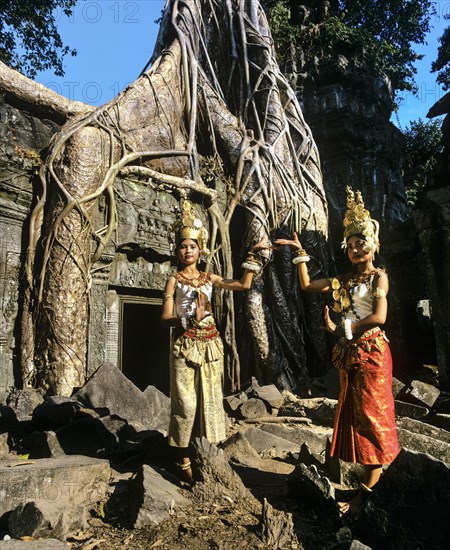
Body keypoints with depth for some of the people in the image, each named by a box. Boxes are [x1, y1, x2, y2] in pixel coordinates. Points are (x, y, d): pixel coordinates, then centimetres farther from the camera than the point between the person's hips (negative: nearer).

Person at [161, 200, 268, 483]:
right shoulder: (174, 280, 0)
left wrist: (253, 255, 6)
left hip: (211, 345, 4)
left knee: (210, 398, 9)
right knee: (186, 402, -3)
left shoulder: (209, 278, 10)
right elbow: (165, 318, -6)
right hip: (185, 345, -4)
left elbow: (244, 284, 8)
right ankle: (184, 459, 12)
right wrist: (190, 319, -22)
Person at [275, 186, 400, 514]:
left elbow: (379, 317, -14)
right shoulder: (345, 280, 14)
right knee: (353, 416, 10)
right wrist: (301, 253, 12)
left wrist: (341, 327, -7)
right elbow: (307, 286, 15)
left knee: (372, 416, -3)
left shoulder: (379, 277, -1)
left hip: (372, 352, -6)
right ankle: (370, 483, 23)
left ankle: (366, 493, 3)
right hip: (348, 355, 6)